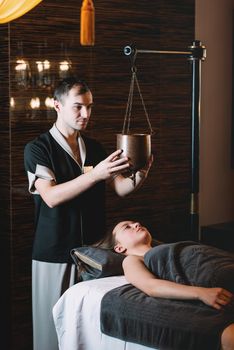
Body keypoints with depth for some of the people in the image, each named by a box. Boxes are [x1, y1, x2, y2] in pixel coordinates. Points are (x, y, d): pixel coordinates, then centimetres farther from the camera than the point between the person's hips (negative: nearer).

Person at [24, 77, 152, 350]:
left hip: (94, 248, 4)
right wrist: (96, 174, -29)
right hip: (55, 253, -4)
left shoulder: (95, 148, 11)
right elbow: (51, 197, -19)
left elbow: (120, 188, 3)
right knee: (54, 324, 2)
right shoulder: (38, 149, -6)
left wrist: (138, 178, -20)